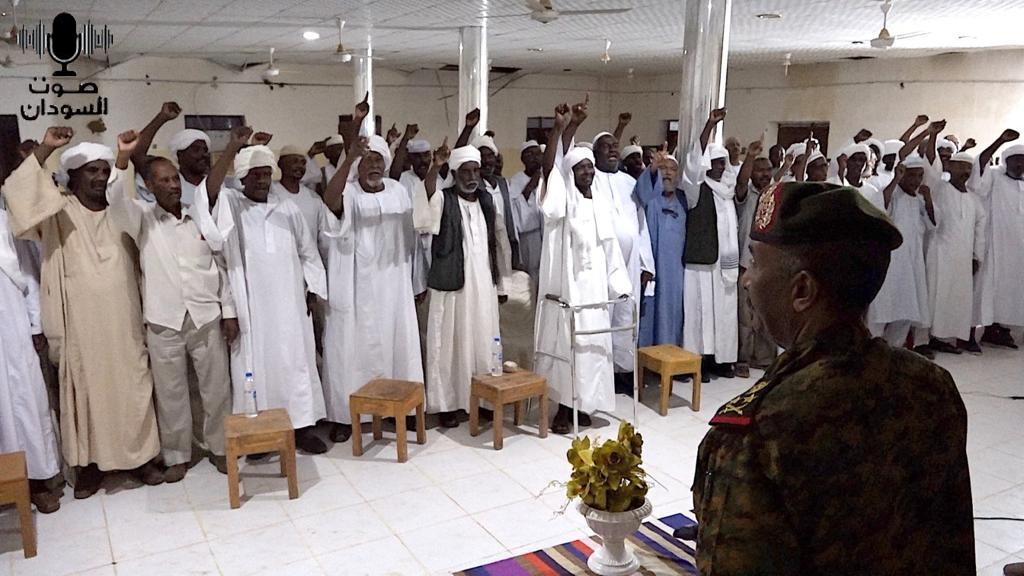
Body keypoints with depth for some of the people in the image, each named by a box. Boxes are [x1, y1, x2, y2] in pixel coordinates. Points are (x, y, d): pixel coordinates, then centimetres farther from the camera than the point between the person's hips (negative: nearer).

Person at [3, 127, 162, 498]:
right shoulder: (58, 212, -2)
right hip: (80, 322, -2)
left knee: (131, 385, 8)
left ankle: (141, 456, 20)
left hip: (122, 320, 2)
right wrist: (44, 149, -24)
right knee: (86, 389, 5)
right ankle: (89, 463, 17)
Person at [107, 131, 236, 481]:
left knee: (216, 388, 9)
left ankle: (219, 447, 26)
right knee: (170, 392, 8)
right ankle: (176, 455, 23)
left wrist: (229, 312, 4)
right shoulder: (143, 218, 1)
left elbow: (219, 267, 8)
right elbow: (116, 202, -22)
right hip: (163, 321, -1)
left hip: (207, 317, 2)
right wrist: (122, 159, -34)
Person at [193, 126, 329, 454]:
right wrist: (233, 148, -33)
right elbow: (210, 190, -23)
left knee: (296, 363, 7)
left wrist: (312, 291, 7)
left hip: (290, 305, 3)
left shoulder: (288, 209, 9)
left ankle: (301, 426, 18)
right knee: (256, 366, 3)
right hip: (251, 308, -3)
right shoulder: (230, 205, 0)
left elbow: (307, 253, 14)